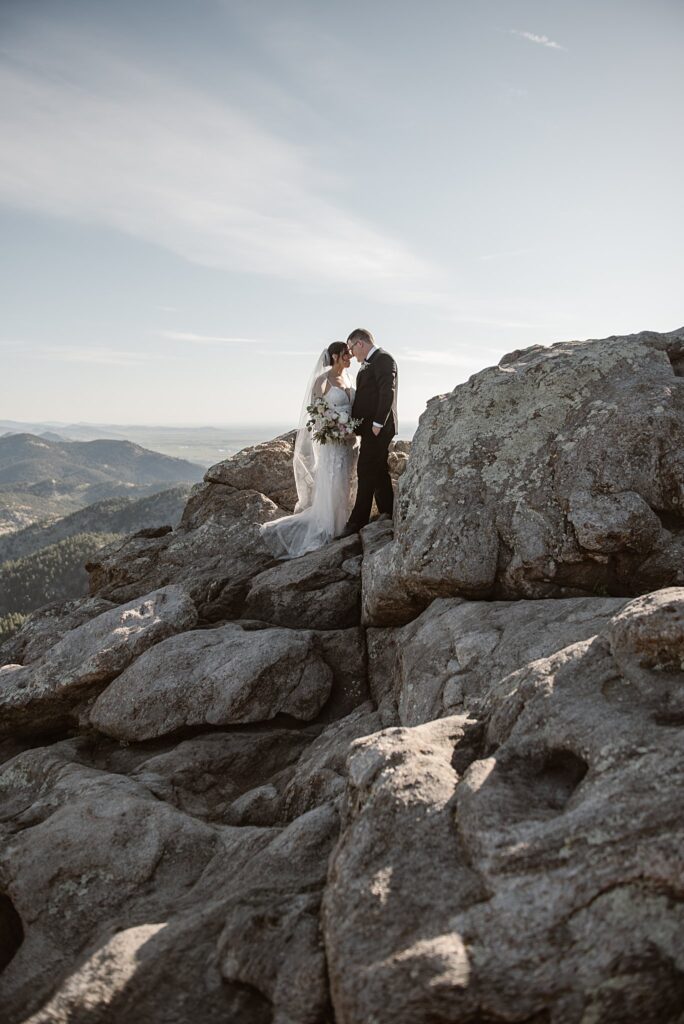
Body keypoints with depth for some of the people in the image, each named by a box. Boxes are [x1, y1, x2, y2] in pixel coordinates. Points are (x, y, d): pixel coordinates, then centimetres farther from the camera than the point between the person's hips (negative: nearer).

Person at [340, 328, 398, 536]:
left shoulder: (383, 358, -8)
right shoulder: (369, 363, 20)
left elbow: (387, 392, -17)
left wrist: (377, 423, -21)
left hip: (378, 426, -10)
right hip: (371, 426, 10)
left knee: (367, 472, -11)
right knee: (378, 472, 12)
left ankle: (357, 521, -11)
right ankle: (388, 516, 18)